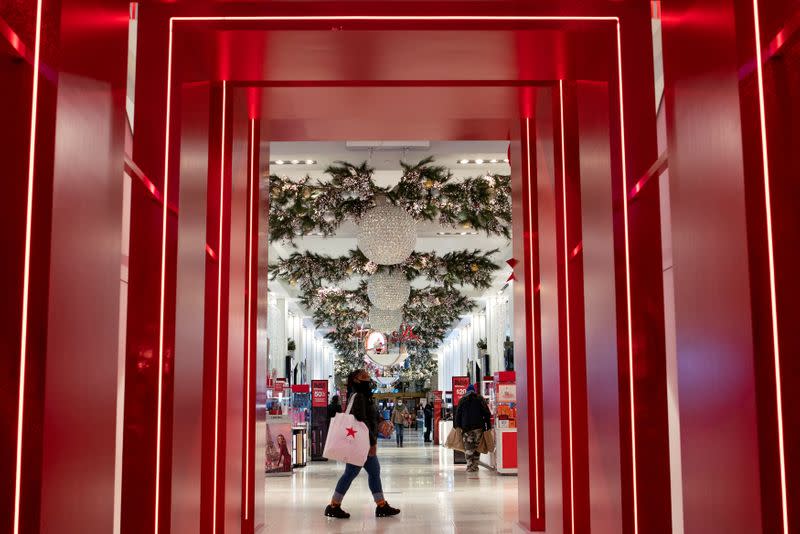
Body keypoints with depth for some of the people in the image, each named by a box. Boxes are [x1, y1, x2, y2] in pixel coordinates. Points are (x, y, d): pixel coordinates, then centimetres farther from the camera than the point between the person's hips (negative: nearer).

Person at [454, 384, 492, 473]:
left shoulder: (462, 400, 6)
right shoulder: (481, 399, 6)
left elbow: (458, 414, 5)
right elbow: (487, 413, 4)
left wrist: (457, 425, 12)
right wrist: (488, 425, 8)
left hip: (466, 427, -1)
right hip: (479, 426, 1)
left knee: (468, 447, 0)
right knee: (477, 446, 11)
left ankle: (470, 466, -9)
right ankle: (475, 465, 12)